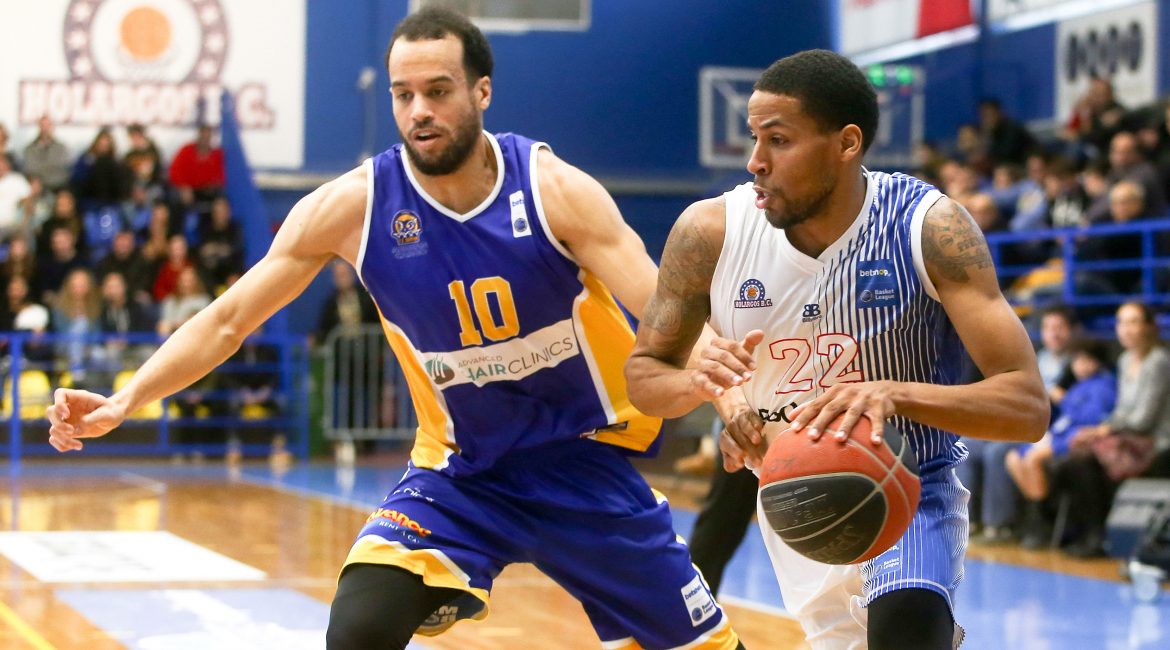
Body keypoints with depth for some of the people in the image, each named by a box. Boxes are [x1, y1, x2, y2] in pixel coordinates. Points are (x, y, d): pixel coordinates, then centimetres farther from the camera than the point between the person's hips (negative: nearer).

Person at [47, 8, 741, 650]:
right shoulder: (352, 206, -14)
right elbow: (228, 320, -7)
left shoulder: (555, 189, -17)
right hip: (459, 468, 0)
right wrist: (124, 402, -19)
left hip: (585, 459, 0)